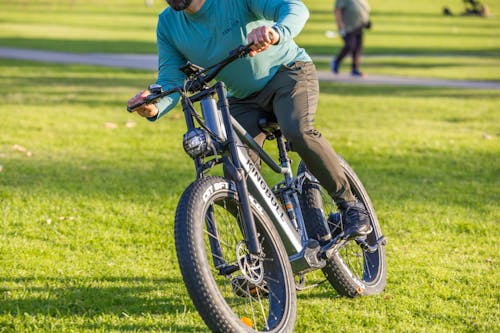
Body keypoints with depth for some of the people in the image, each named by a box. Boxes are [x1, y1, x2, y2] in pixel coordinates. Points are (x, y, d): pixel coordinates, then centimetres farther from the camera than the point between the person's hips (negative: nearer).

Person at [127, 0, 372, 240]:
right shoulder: (168, 23, -8)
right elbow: (170, 80, -12)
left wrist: (277, 33, -60)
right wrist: (155, 108, -37)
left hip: (288, 72, -5)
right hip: (244, 98, 5)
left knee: (298, 132, -33)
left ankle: (349, 204, -17)